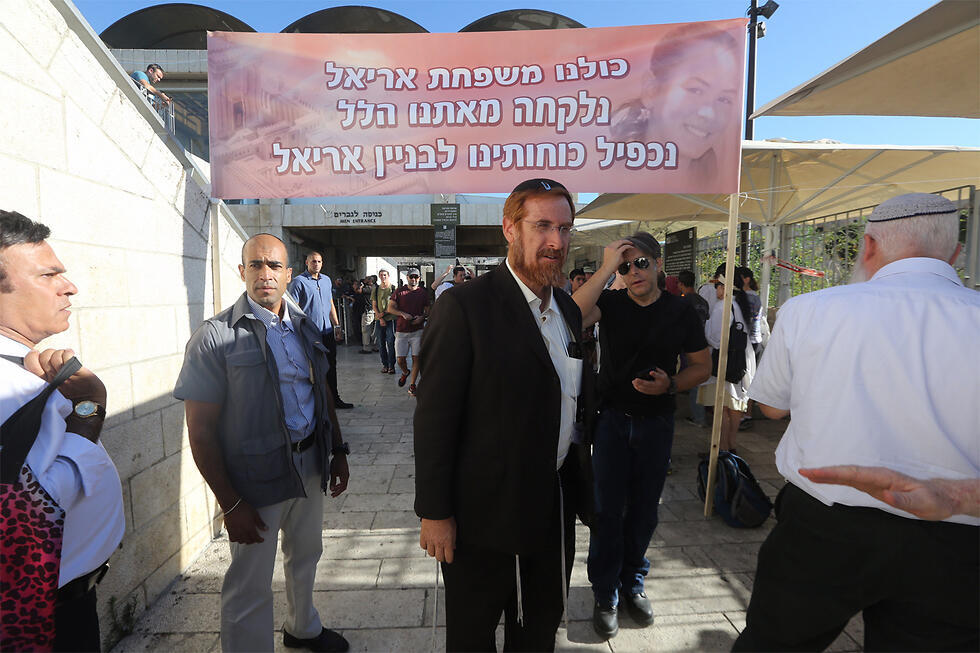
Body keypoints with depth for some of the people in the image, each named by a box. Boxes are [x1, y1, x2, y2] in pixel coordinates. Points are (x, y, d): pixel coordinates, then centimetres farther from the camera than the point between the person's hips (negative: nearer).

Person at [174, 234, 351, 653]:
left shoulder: (305, 328, 4)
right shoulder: (216, 336, -14)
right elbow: (200, 430, -15)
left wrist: (338, 452, 11)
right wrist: (231, 505, -17)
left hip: (309, 466, 6)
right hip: (256, 478, -6)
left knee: (305, 555, 26)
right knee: (250, 585, 9)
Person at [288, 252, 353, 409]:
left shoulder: (327, 280, 14)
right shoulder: (299, 281, -6)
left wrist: (337, 326, 15)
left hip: (327, 332, 6)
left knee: (331, 366, 12)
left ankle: (334, 399, 23)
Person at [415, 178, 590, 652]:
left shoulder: (568, 309, 5)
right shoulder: (464, 306, -19)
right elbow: (434, 418, -18)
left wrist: (577, 484, 13)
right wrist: (435, 512, -16)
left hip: (555, 508, 7)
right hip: (485, 514, -6)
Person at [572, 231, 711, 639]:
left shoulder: (680, 312, -3)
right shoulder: (611, 303, -8)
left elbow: (702, 365, 5)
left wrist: (670, 385, -14)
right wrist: (606, 267, -30)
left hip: (656, 422, 2)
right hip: (612, 418, -2)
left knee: (644, 509, 15)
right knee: (608, 510, 5)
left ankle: (633, 583, 37)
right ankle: (606, 594, 23)